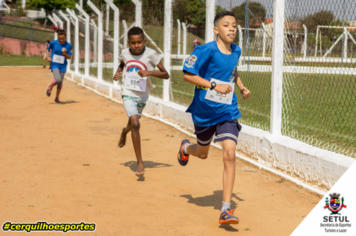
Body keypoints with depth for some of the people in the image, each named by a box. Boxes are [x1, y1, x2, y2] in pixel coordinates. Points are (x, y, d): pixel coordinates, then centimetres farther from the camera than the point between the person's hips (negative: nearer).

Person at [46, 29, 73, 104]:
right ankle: (50, 86, 12)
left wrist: (65, 53, -22)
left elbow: (69, 57, -2)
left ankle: (57, 98, 27)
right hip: (54, 65, -2)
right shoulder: (53, 43, -8)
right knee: (58, 80, -22)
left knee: (60, 82, 7)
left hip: (62, 66, 2)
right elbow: (48, 49, 12)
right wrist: (48, 57, -3)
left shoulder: (68, 46, -6)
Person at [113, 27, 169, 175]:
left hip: (142, 95, 1)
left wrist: (150, 72, -30)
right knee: (135, 124, -21)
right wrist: (118, 72, 0)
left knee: (133, 123, 22)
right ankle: (140, 163, -18)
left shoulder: (150, 54, -13)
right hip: (128, 94, -1)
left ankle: (124, 132, 62)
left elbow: (166, 74, -14)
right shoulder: (125, 53, -3)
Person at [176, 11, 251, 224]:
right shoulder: (207, 50, -15)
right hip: (205, 111, -2)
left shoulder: (236, 51, 2)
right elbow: (187, 74, -17)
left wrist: (242, 87, 7)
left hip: (228, 111, 3)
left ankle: (226, 209, -12)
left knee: (230, 154, -15)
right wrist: (214, 85, -25)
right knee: (203, 153, 19)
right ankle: (185, 148, 60)